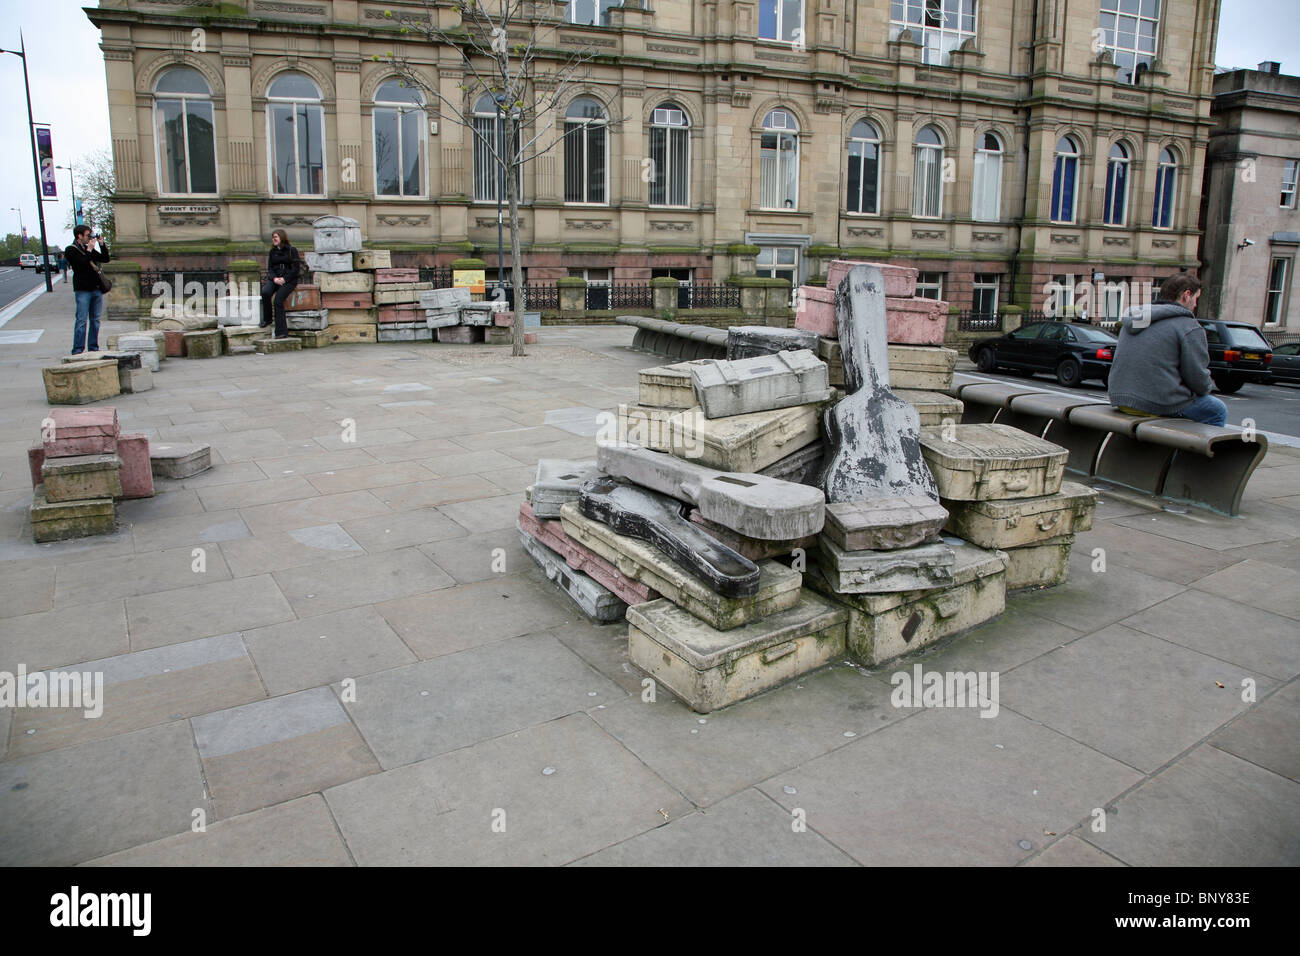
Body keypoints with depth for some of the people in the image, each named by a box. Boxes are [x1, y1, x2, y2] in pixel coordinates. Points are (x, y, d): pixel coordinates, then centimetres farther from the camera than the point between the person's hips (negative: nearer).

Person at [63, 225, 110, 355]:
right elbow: (83, 263, -17)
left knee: (95, 320, 9)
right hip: (83, 289, -7)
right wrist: (89, 250, -10)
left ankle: (93, 348, 15)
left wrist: (102, 245, 7)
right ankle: (78, 350, -7)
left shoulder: (89, 248, 18)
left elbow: (105, 259, 17)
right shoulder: (71, 250, -3)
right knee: (82, 321, -9)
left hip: (96, 288, 7)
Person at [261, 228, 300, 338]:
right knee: (265, 292, -28)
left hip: (288, 280, -4)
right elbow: (270, 268, 13)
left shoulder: (292, 250, 2)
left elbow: (296, 268, -4)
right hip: (275, 279, 4)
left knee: (278, 300, -25)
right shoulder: (272, 252, 16)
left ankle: (281, 332, -24)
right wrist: (274, 278, -8)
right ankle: (267, 319, -9)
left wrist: (284, 279, -14)